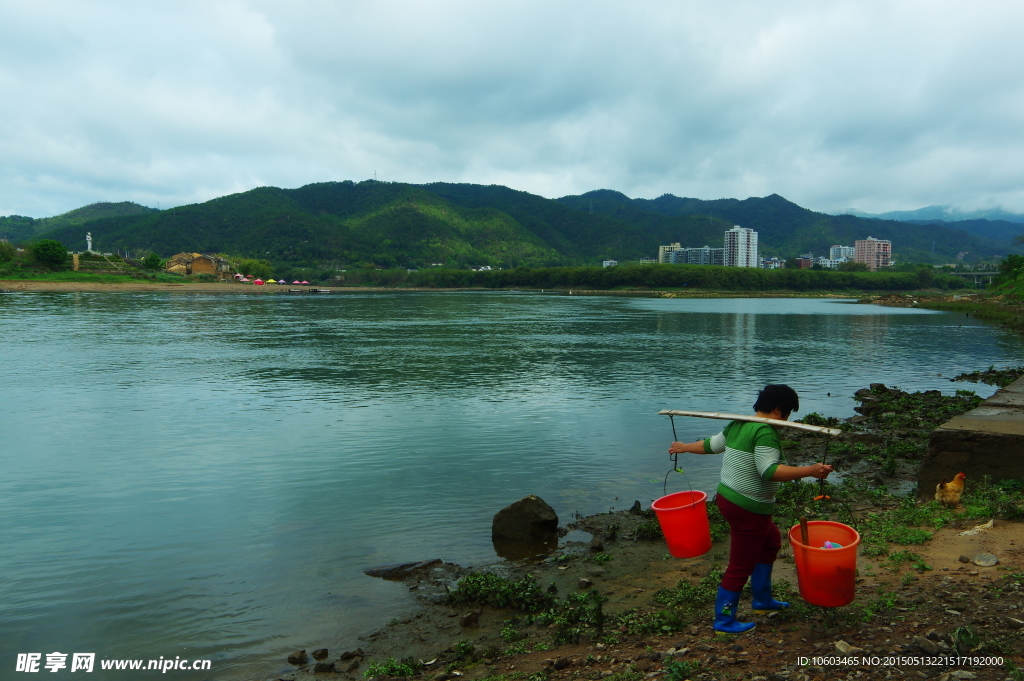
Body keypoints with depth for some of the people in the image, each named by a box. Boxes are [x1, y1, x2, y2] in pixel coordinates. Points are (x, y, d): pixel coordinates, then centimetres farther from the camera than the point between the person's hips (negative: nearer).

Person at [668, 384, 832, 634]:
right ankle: (724, 620, 15)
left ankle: (762, 599, 38)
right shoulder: (765, 432, -20)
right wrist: (810, 470, -33)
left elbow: (711, 444, 21)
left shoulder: (737, 424, 8)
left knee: (770, 541, 26)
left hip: (728, 497, 10)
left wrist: (684, 447, 38)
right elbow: (769, 471, -29)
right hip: (748, 508, -10)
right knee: (741, 565, 3)